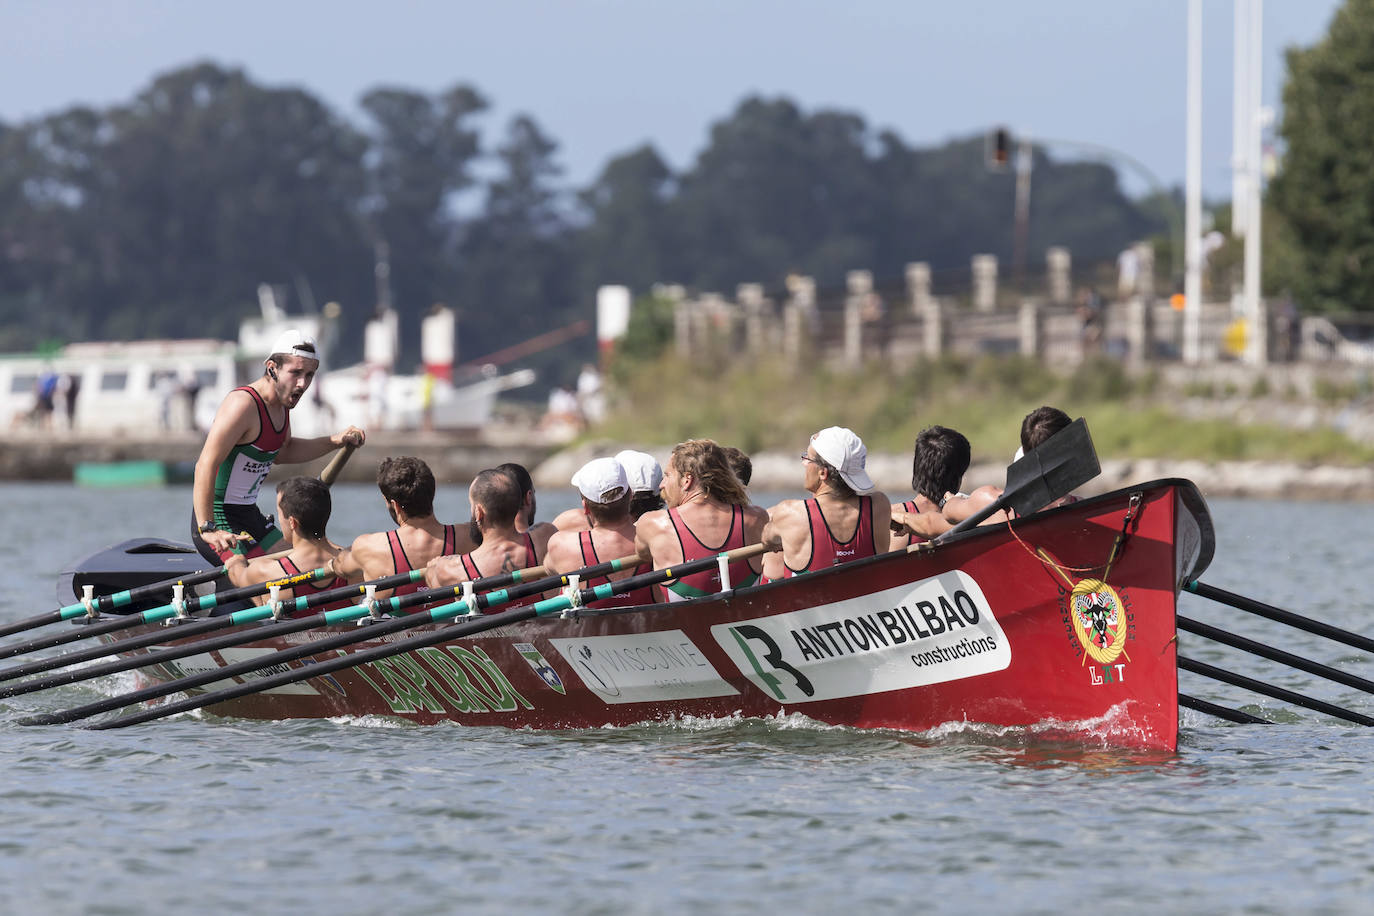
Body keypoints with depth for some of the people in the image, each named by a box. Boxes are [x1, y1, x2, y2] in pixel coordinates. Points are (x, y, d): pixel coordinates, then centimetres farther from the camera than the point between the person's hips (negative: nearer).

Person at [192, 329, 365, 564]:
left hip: (250, 518, 10)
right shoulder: (243, 404, -22)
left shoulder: (281, 403, 7)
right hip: (219, 519, -10)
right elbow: (206, 466, -29)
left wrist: (336, 441, 18)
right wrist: (208, 529, -36)